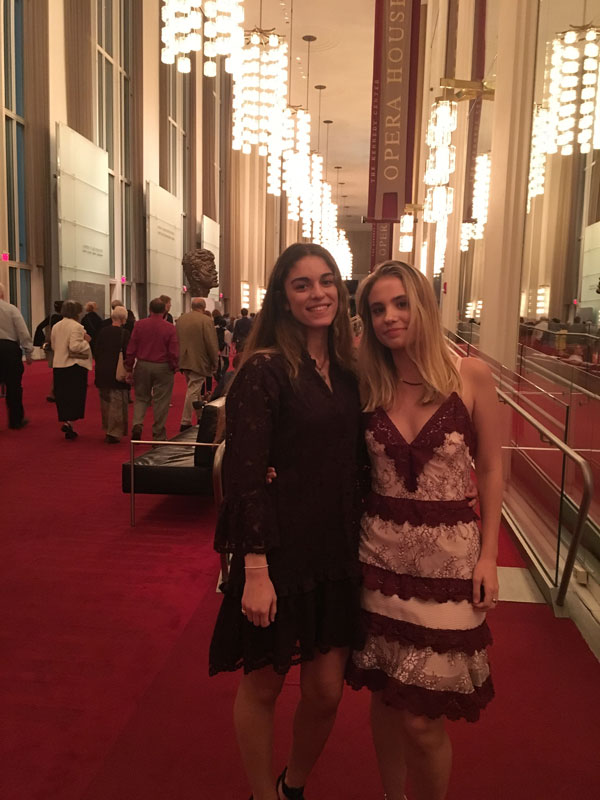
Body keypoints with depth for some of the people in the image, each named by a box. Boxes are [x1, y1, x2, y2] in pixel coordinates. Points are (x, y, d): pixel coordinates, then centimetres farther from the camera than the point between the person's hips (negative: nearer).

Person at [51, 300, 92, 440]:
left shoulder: (56, 326, 10)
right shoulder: (76, 326, -14)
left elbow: (53, 346, 18)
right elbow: (75, 346, -23)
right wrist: (86, 341, -8)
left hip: (58, 365, 7)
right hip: (75, 365, -7)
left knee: (62, 396, 13)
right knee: (75, 395, -2)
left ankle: (64, 422, 18)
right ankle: (69, 422, -13)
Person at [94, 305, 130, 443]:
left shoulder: (102, 331, 1)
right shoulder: (124, 333, -13)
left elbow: (96, 352, 7)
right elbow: (127, 354, -14)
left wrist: (99, 368, 17)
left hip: (102, 373, 5)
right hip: (117, 373, -5)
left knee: (105, 402, 17)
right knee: (117, 403, 4)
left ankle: (107, 430, 28)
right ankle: (113, 433, 5)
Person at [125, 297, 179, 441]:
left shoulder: (139, 325, -2)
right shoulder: (169, 328, -8)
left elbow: (131, 348, 1)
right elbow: (174, 352, -8)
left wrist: (129, 367, 9)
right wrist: (173, 368, 7)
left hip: (142, 365, 2)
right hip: (163, 367, -2)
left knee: (141, 398, 18)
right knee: (160, 401, 6)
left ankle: (137, 424, -4)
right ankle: (158, 436, 12)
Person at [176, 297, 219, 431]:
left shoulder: (180, 319, 6)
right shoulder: (206, 321, -13)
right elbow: (212, 345, -14)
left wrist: (178, 360, 20)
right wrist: (215, 363, -3)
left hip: (184, 361, 7)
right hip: (199, 362, -7)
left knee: (195, 389, 21)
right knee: (193, 391, -1)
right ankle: (185, 422, 1)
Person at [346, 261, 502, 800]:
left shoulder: (471, 376, -6)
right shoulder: (368, 385, 1)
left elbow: (491, 470, 0)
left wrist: (488, 554, -3)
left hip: (448, 557, -2)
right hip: (380, 553, 3)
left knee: (421, 719, 5)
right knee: (386, 699, 15)